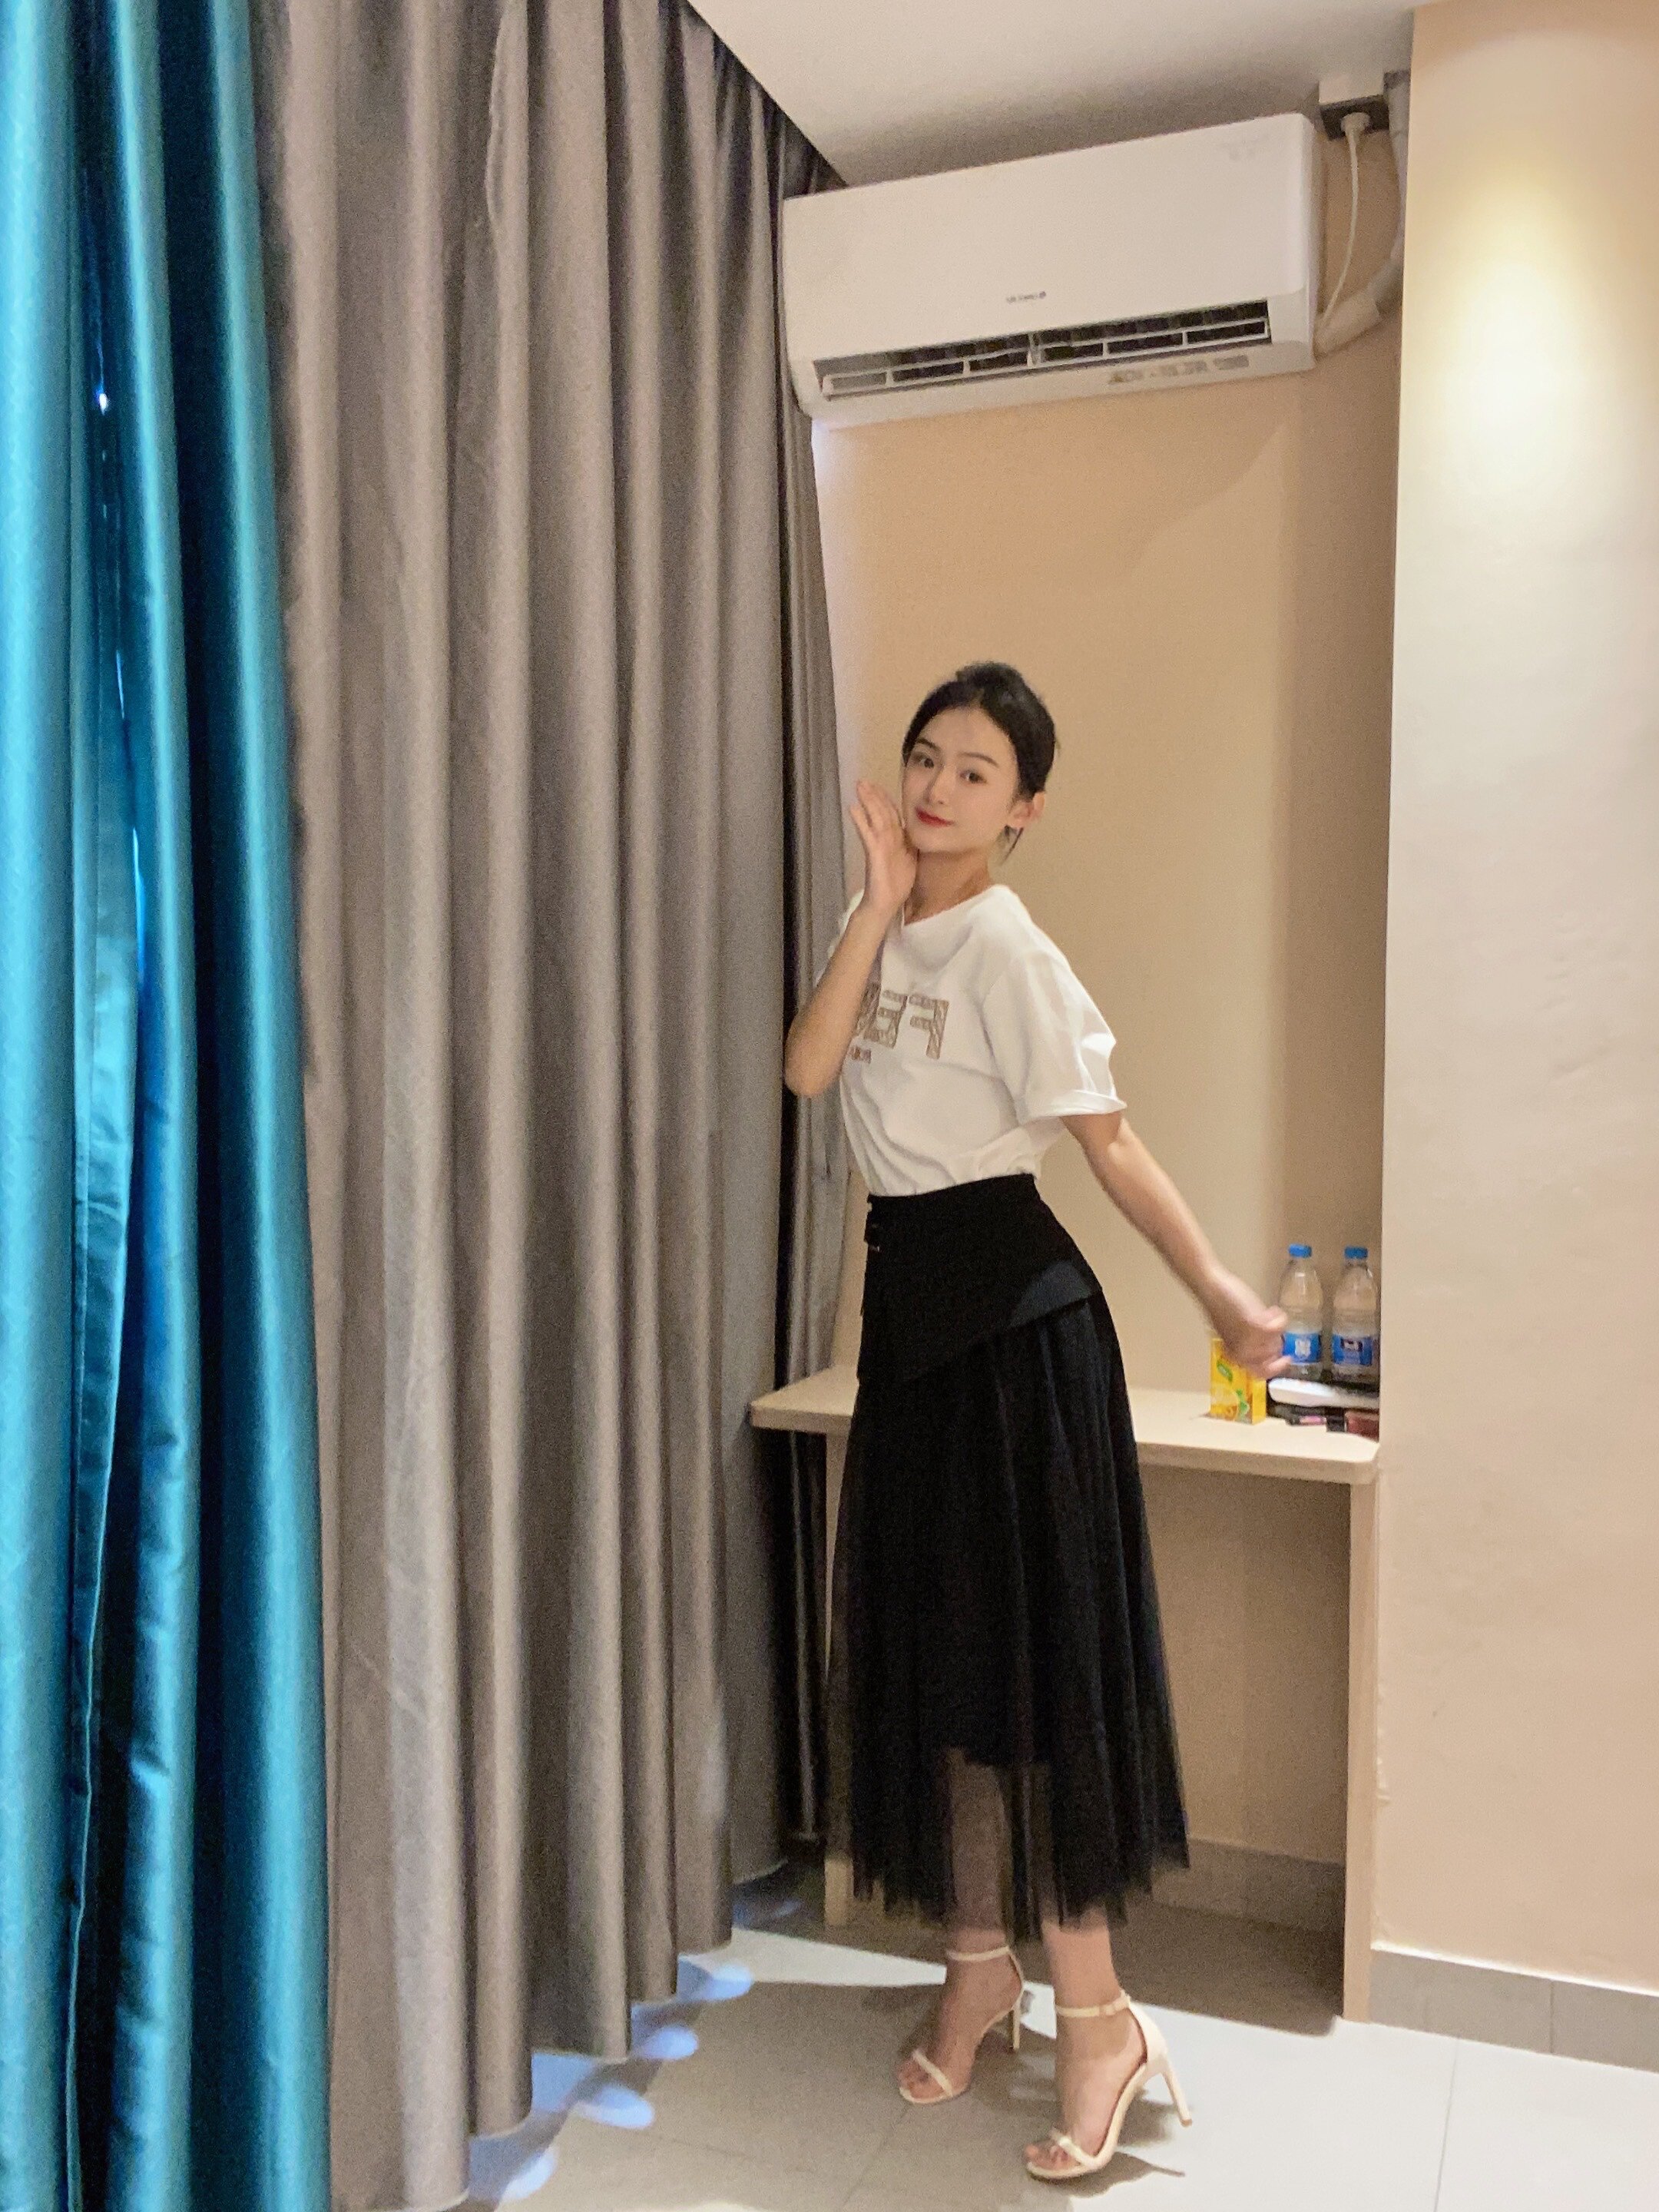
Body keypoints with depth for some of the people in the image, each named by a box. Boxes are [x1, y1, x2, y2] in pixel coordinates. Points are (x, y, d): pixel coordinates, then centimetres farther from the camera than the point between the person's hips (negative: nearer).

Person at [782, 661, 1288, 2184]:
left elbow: (1111, 1145, -12)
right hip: (909, 1300, 7)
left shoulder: (1007, 948, -13)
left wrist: (1220, 1294, -13)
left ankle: (1096, 2016, 14)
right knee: (930, 1639, 13)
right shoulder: (879, 926, 8)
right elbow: (807, 1070, -8)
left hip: (1013, 1311, -7)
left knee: (1029, 1649, -1)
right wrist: (877, 907, -11)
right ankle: (978, 1963, 30)